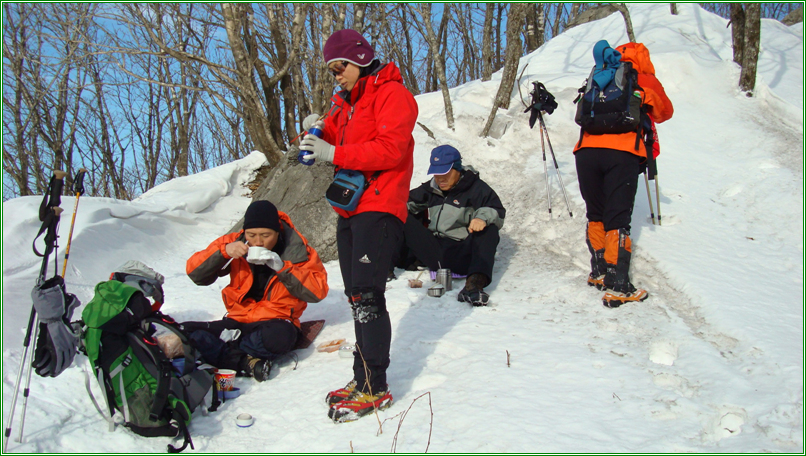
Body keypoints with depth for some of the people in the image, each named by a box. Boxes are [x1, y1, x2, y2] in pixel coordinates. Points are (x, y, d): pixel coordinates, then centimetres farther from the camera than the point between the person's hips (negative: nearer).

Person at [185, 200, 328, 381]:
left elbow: (318, 290, -13)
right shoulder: (235, 243, 2)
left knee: (279, 336, -40)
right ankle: (246, 362, -28)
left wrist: (282, 267, -22)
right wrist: (223, 252, -18)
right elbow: (195, 273, -1)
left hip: (276, 321, -3)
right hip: (237, 321, 4)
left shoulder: (297, 250, -4)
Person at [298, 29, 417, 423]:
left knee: (366, 296, -12)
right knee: (357, 297, 10)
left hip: (378, 208, -9)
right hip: (349, 208, 9)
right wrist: (319, 132, 1)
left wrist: (333, 153, -19)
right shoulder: (346, 102, 22)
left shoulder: (392, 94, -6)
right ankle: (362, 378, 18)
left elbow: (390, 149, -18)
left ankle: (376, 388, -6)